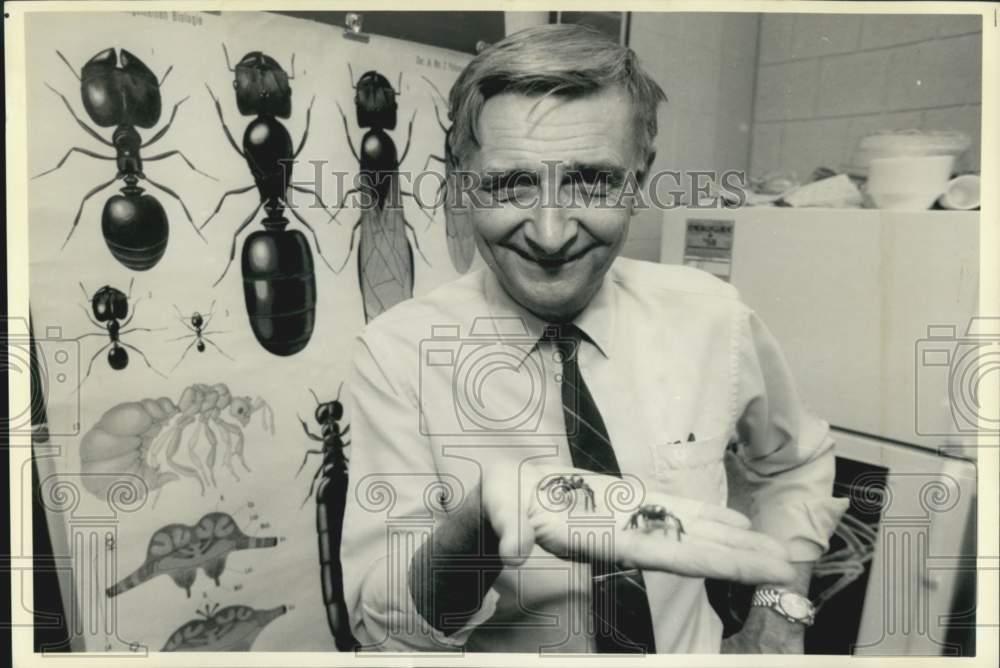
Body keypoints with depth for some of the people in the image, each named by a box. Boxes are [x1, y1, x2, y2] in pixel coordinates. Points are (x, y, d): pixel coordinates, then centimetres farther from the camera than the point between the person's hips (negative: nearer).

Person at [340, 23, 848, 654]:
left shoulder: (711, 316, -10)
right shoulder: (396, 354, -17)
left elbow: (794, 466, 8)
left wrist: (779, 616, -4)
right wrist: (482, 516, -37)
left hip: (698, 648, 3)